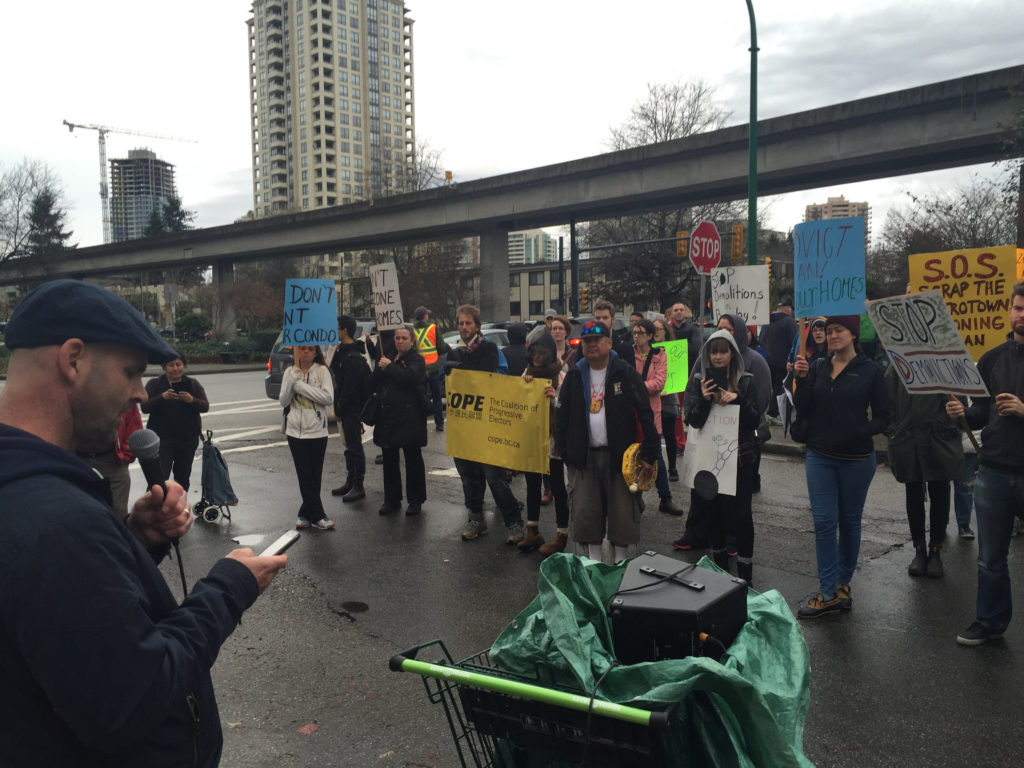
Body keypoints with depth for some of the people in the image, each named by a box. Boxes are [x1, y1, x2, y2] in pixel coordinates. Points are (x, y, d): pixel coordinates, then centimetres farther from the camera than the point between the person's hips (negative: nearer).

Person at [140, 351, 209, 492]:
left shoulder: (193, 384, 8)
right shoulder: (154, 384, 2)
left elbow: (205, 406, -2)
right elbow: (144, 407, -8)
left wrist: (192, 400, -23)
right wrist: (162, 397, -26)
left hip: (188, 439, 3)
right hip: (161, 438, -3)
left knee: (183, 477, 11)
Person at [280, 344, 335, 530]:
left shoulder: (322, 371, -1)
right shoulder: (289, 372, 7)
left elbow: (328, 397, -15)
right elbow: (283, 401, 1)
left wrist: (301, 386, -15)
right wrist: (293, 379, -13)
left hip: (317, 431, -2)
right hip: (295, 431, 2)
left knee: (314, 476, 5)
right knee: (305, 475, -1)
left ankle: (306, 513, 18)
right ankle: (317, 516, 3)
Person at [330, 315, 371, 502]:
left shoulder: (353, 357, -19)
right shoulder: (343, 351, 13)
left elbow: (349, 388, -22)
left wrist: (339, 410, -17)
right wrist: (338, 408, 15)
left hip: (352, 409, -10)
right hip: (346, 409, 10)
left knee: (355, 446, -4)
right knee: (349, 445, 16)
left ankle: (358, 486, 2)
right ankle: (350, 481, 26)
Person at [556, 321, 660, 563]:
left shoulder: (625, 373, -4)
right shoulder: (575, 376, 7)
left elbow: (645, 414, -7)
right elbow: (562, 415, 12)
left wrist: (649, 454, -12)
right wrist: (563, 450, 5)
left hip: (620, 455, -3)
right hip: (584, 456, 3)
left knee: (623, 514, 3)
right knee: (584, 513, 5)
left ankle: (620, 560, 20)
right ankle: (594, 560, 21)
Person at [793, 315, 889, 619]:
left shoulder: (870, 370, -4)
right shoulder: (818, 368, 5)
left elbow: (882, 418, -3)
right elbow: (804, 410, 1)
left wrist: (860, 433, -19)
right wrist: (801, 379, -11)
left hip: (856, 459, -2)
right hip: (820, 456, 2)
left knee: (850, 522, 11)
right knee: (824, 522, -2)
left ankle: (842, 583, 26)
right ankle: (829, 593, 3)